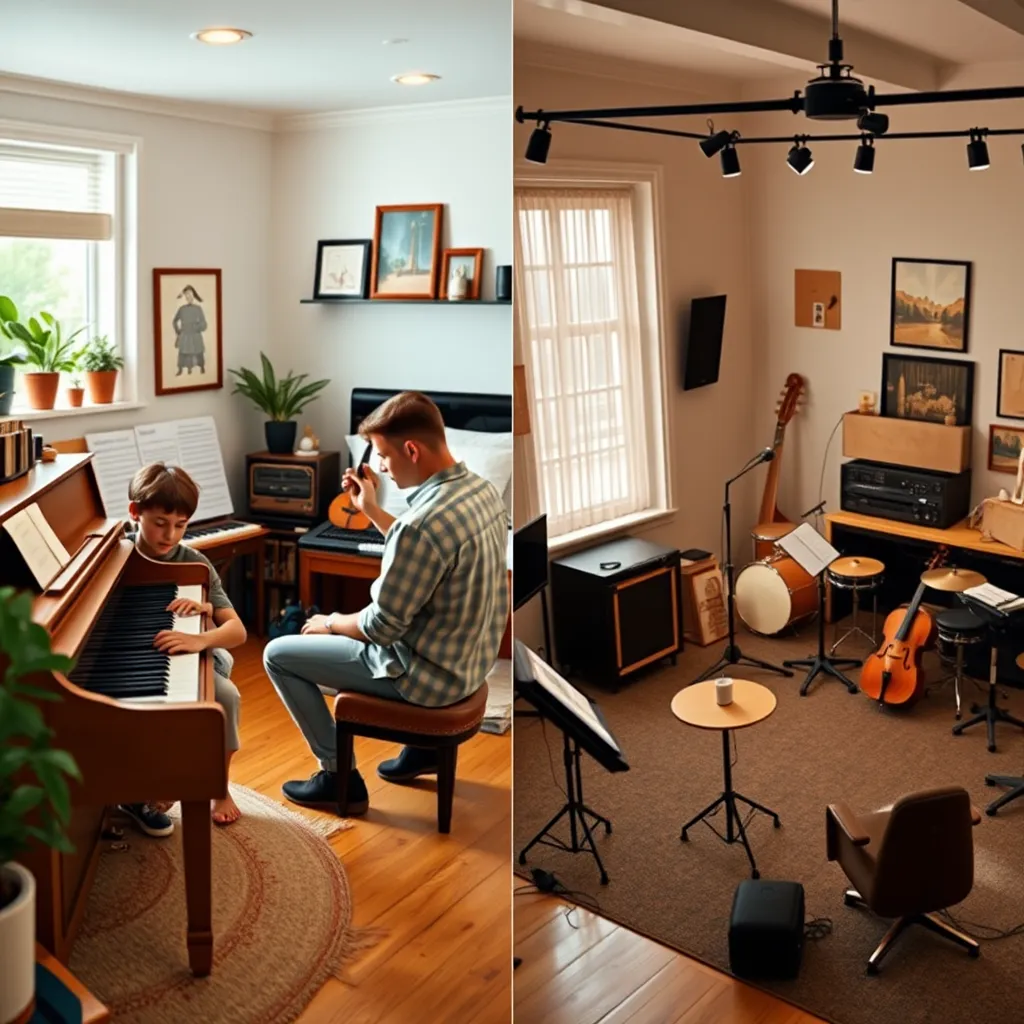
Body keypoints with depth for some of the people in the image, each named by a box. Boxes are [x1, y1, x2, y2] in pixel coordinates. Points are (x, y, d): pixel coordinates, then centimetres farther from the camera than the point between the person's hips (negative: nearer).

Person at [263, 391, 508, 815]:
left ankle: (340, 777, 13)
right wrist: (371, 510, 12)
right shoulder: (483, 490, -3)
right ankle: (422, 745, 34)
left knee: (278, 654, 4)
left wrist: (332, 622, -2)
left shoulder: (424, 522, -32)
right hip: (470, 658, 9)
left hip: (431, 674, -9)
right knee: (351, 626, 35)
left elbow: (382, 627, -22)